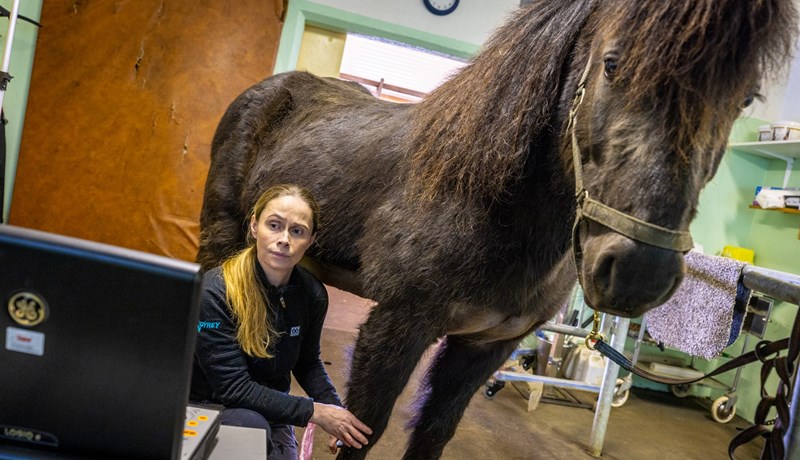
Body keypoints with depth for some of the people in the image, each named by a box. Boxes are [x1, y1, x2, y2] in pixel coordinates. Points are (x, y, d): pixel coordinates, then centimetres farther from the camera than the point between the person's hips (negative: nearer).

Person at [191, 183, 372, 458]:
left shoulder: (313, 295, -10)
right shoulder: (216, 292, -25)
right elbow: (233, 388, -25)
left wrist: (336, 410, -9)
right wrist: (315, 412, -25)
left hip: (271, 414, 4)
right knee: (251, 425, -33)